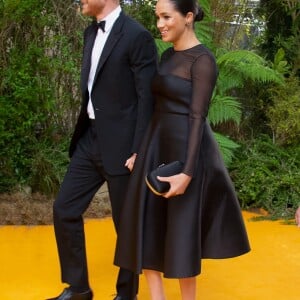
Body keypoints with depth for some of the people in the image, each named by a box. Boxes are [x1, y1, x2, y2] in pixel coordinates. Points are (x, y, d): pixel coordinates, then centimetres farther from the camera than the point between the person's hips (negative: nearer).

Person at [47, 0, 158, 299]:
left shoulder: (137, 36, -14)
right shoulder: (91, 33, 11)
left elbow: (147, 98, -16)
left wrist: (138, 151, -18)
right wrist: (82, 131, 17)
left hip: (120, 144, -8)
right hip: (90, 139, 8)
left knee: (126, 222, 6)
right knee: (64, 209, 9)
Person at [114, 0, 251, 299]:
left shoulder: (203, 60, -13)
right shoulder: (167, 56, 11)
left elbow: (197, 117, -18)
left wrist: (187, 172, -22)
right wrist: (142, 151, 17)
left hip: (185, 149, -8)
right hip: (157, 145, 8)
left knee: (181, 228, 4)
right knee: (146, 225, 7)